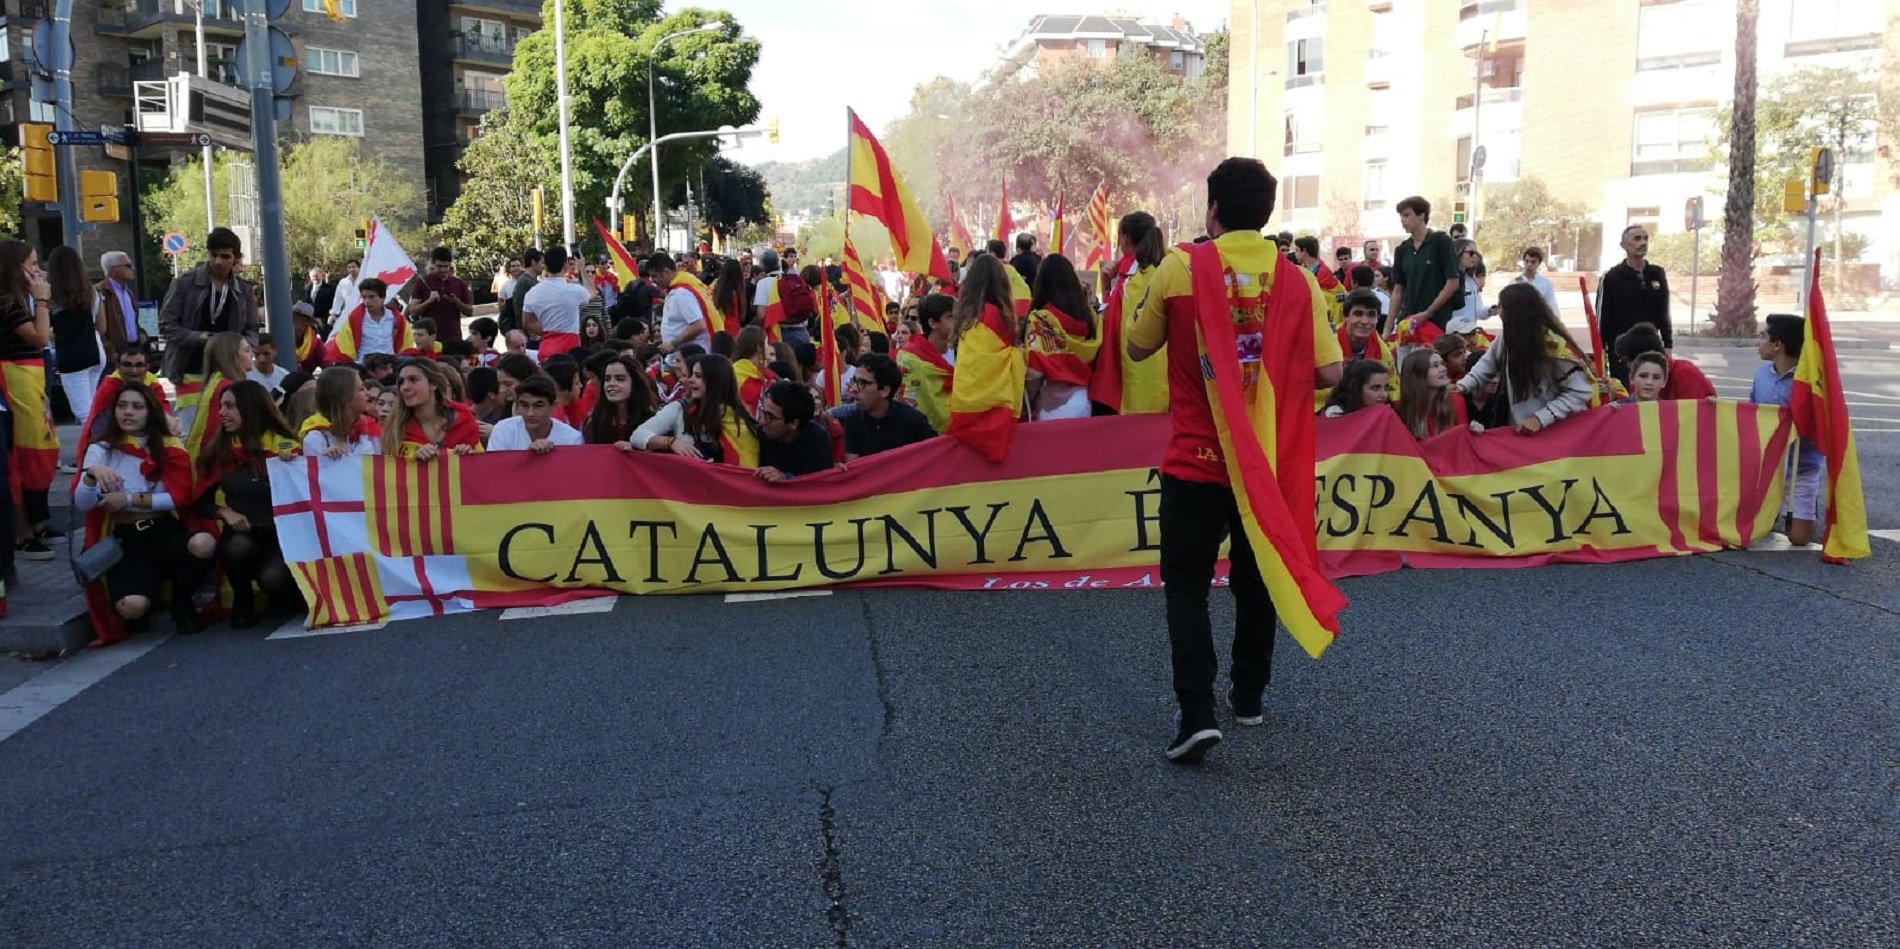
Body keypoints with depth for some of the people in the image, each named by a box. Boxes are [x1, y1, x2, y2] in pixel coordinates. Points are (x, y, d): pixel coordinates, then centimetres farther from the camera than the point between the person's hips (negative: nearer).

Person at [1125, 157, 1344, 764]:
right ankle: (1249, 697, 28)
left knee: (1187, 584, 4)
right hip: (1270, 459, 3)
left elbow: (1137, 349, 4)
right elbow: (1328, 372, -3)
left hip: (1197, 458, -3)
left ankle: (1197, 714, -8)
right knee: (1256, 580, 18)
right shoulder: (1297, 281, -2)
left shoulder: (1179, 269, -8)